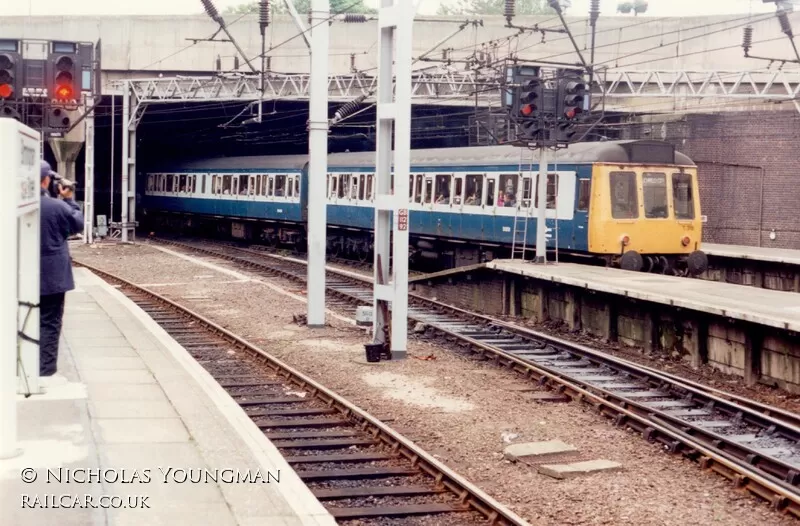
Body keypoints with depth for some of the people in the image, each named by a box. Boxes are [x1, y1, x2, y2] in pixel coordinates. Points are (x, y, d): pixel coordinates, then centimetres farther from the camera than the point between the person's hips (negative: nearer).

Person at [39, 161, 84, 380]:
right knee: (49, 322, 5)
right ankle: (45, 369, 5)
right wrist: (69, 199, 8)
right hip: (51, 274, -4)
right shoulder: (57, 206, -17)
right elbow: (78, 224, -1)